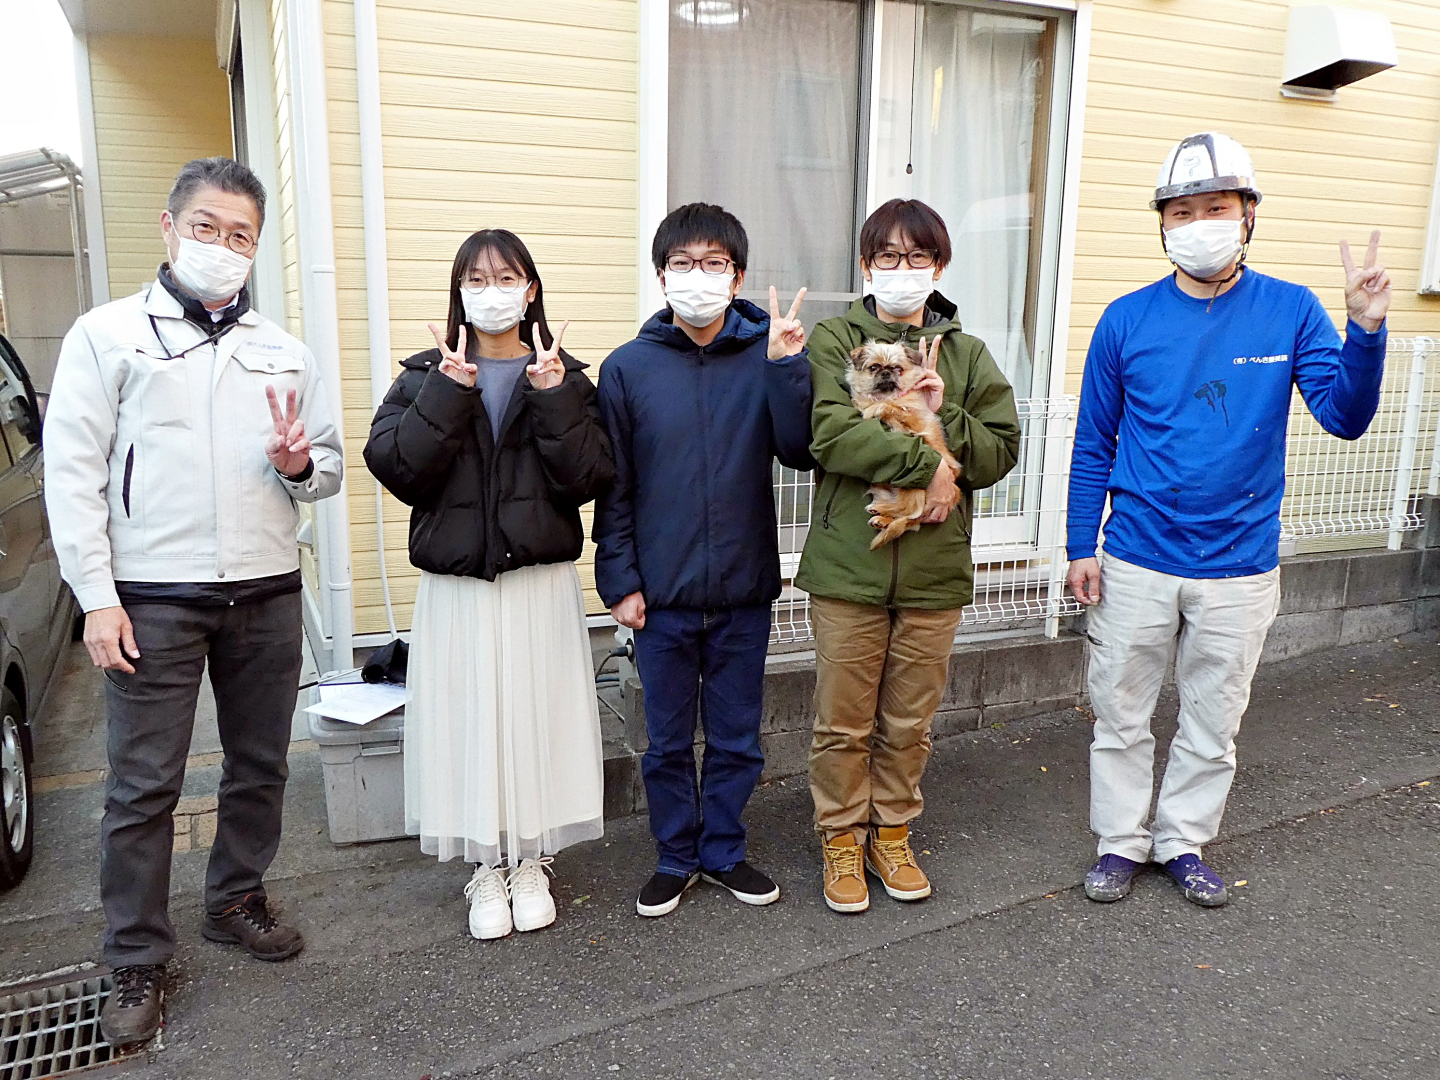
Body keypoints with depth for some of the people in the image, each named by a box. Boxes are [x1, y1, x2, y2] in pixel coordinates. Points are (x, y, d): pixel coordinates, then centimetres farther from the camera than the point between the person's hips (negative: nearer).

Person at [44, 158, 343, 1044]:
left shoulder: (285, 352, 12)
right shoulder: (108, 334, 2)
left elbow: (331, 468, 15)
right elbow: (73, 472, -3)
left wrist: (300, 465, -10)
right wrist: (98, 595, -10)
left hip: (267, 593, 4)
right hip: (154, 598, -3)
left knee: (260, 765, 14)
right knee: (143, 787, 3)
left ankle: (237, 901, 34)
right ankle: (138, 963, 18)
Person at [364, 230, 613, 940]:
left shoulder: (563, 376, 5)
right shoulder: (426, 375, 5)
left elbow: (587, 478, -7)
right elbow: (392, 465, -10)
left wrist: (553, 398, -16)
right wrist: (448, 393, -17)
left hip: (542, 582, 0)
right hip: (456, 585, 0)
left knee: (538, 716, 6)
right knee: (470, 721, 6)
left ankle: (531, 865, 26)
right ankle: (487, 869, 25)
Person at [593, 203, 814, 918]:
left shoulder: (765, 357, -1)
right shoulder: (628, 367, -2)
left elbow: (800, 451, -10)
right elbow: (612, 487, 0)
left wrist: (787, 366, -19)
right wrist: (619, 580, -3)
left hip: (744, 590, 1)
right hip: (662, 593, 0)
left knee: (737, 738, 15)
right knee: (668, 740, 13)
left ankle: (724, 851, 34)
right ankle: (676, 858, 32)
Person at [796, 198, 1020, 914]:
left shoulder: (966, 355, 11)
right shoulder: (834, 340, 1)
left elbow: (1000, 451, 5)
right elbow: (831, 435, -15)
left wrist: (943, 418, -12)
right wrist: (929, 463, -16)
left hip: (934, 571, 3)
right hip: (848, 566, -2)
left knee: (909, 722, 14)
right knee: (843, 722, 8)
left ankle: (892, 834, 34)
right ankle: (842, 839, 28)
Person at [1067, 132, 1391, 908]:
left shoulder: (1291, 312, -2)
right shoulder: (1127, 320, -3)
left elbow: (1344, 418, -8)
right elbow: (1093, 445, 1)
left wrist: (1365, 332, -24)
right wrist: (1081, 548, -2)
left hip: (1240, 566, 1)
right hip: (1136, 562, 0)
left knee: (1214, 719, 15)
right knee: (1120, 713, 10)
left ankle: (1183, 841, 34)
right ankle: (1121, 843, 29)